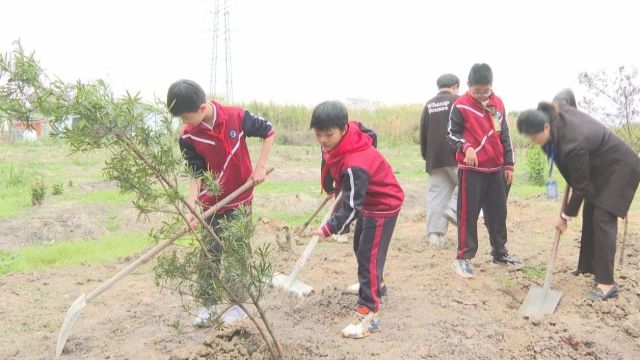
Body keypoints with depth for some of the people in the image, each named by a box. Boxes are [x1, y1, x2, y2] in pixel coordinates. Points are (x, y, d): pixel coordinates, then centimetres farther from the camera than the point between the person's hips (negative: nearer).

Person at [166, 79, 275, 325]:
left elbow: (268, 132, -3)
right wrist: (191, 208, -18)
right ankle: (208, 303, 26)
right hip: (211, 203, 2)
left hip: (240, 199, -2)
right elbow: (197, 175, -8)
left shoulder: (237, 117, -17)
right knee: (209, 254, 9)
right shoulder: (188, 137, -11)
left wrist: (260, 167, -8)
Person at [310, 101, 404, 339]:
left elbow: (351, 207, -36)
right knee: (360, 247, 25)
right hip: (366, 200, 10)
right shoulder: (337, 142, -12)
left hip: (383, 206, -10)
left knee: (369, 256, -13)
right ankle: (372, 284, 49)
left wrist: (330, 229, -40)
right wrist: (339, 189, 14)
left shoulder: (355, 165, -38)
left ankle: (369, 314, -10)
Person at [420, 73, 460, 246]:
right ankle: (454, 210, -12)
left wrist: (426, 156, 21)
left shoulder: (429, 105, 14)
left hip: (434, 158, 5)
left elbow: (423, 134, 14)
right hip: (456, 156, -5)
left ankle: (435, 234, 4)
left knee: (436, 195, 5)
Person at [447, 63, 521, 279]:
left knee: (498, 212, 13)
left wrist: (508, 165, 11)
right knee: (468, 213, -4)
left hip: (496, 169, 6)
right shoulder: (460, 106, -8)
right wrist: (466, 147, -26)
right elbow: (452, 134, -5)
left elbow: (504, 136, 14)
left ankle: (500, 253, 27)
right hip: (471, 169, -5)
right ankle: (463, 257, 4)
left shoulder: (498, 104, 9)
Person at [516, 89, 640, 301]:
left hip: (620, 168, -10)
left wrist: (566, 216, -12)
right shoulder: (554, 111, -17)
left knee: (602, 218, -17)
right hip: (600, 167, 10)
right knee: (589, 214, 12)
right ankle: (588, 265, 24)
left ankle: (607, 283, -16)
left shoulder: (573, 144, -38)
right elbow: (567, 93, 8)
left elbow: (580, 186, -25)